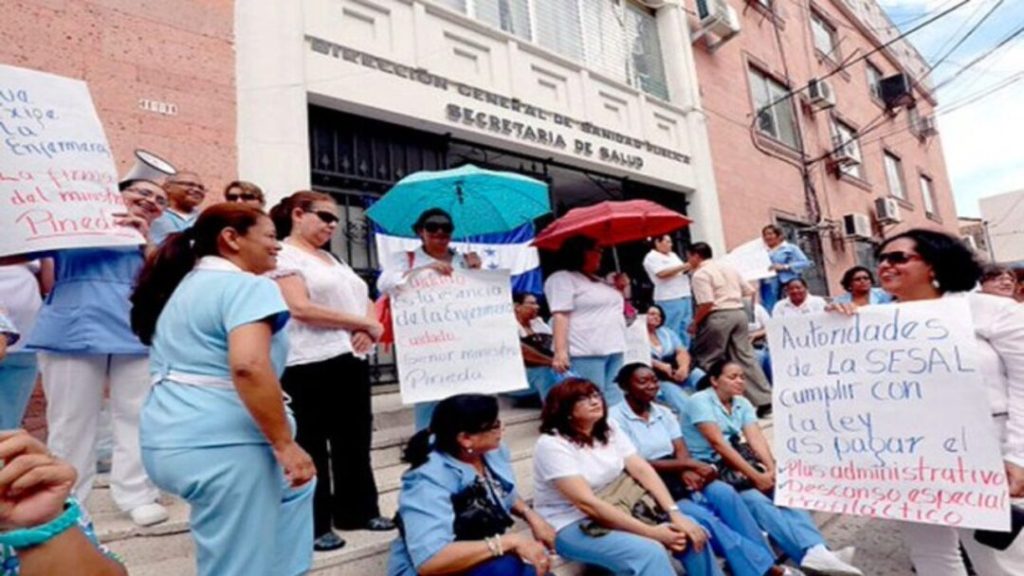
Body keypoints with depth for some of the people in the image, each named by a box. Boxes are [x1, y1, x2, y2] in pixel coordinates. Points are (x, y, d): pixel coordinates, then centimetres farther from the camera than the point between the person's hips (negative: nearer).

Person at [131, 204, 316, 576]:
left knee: (293, 483, 28)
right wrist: (285, 444, -21)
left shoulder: (184, 285, 17)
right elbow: (249, 366, -27)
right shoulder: (247, 286, -12)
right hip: (220, 445, -10)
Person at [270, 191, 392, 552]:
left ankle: (357, 510, 28)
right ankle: (312, 525, 14)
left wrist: (369, 327, -7)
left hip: (352, 360, 8)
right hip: (310, 365, -8)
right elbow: (300, 308, -19)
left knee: (354, 439, 14)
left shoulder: (332, 259, 21)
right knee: (310, 445, 2)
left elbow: (365, 301, 17)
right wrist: (363, 323, -14)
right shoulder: (284, 255, -5)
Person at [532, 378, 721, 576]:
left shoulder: (609, 429, 2)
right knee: (650, 552, -28)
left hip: (615, 512, 7)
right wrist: (652, 532, -26)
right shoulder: (551, 445, -20)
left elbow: (642, 470, -4)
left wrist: (675, 513, -18)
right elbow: (587, 503, -26)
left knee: (690, 533, -8)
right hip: (571, 526, -7)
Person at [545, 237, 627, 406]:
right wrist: (560, 351, -22)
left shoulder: (599, 281, 23)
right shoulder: (562, 279, -3)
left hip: (614, 350, 9)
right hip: (585, 353, -9)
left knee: (615, 402, 9)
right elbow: (560, 316, -15)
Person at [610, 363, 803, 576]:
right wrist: (688, 465, -20)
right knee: (702, 518, -28)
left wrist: (686, 471, -22)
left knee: (724, 492, -22)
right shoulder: (615, 417, -9)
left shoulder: (663, 412, 12)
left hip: (678, 480, 6)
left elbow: (682, 452, 4)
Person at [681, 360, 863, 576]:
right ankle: (806, 553, -35)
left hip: (734, 468, 6)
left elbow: (756, 438, -5)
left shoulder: (742, 403, 10)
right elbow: (718, 443, -22)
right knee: (756, 500, -30)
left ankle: (815, 550, -32)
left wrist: (771, 470, -22)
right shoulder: (700, 401, -12)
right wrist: (756, 476, -24)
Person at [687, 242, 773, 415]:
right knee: (745, 357, 8)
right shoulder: (729, 268, 18)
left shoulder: (700, 274, -7)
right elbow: (749, 291, 18)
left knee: (705, 360, 4)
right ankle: (764, 400, 6)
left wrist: (695, 323, -7)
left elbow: (707, 303, -18)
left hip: (718, 317, -7)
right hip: (739, 313, 8)